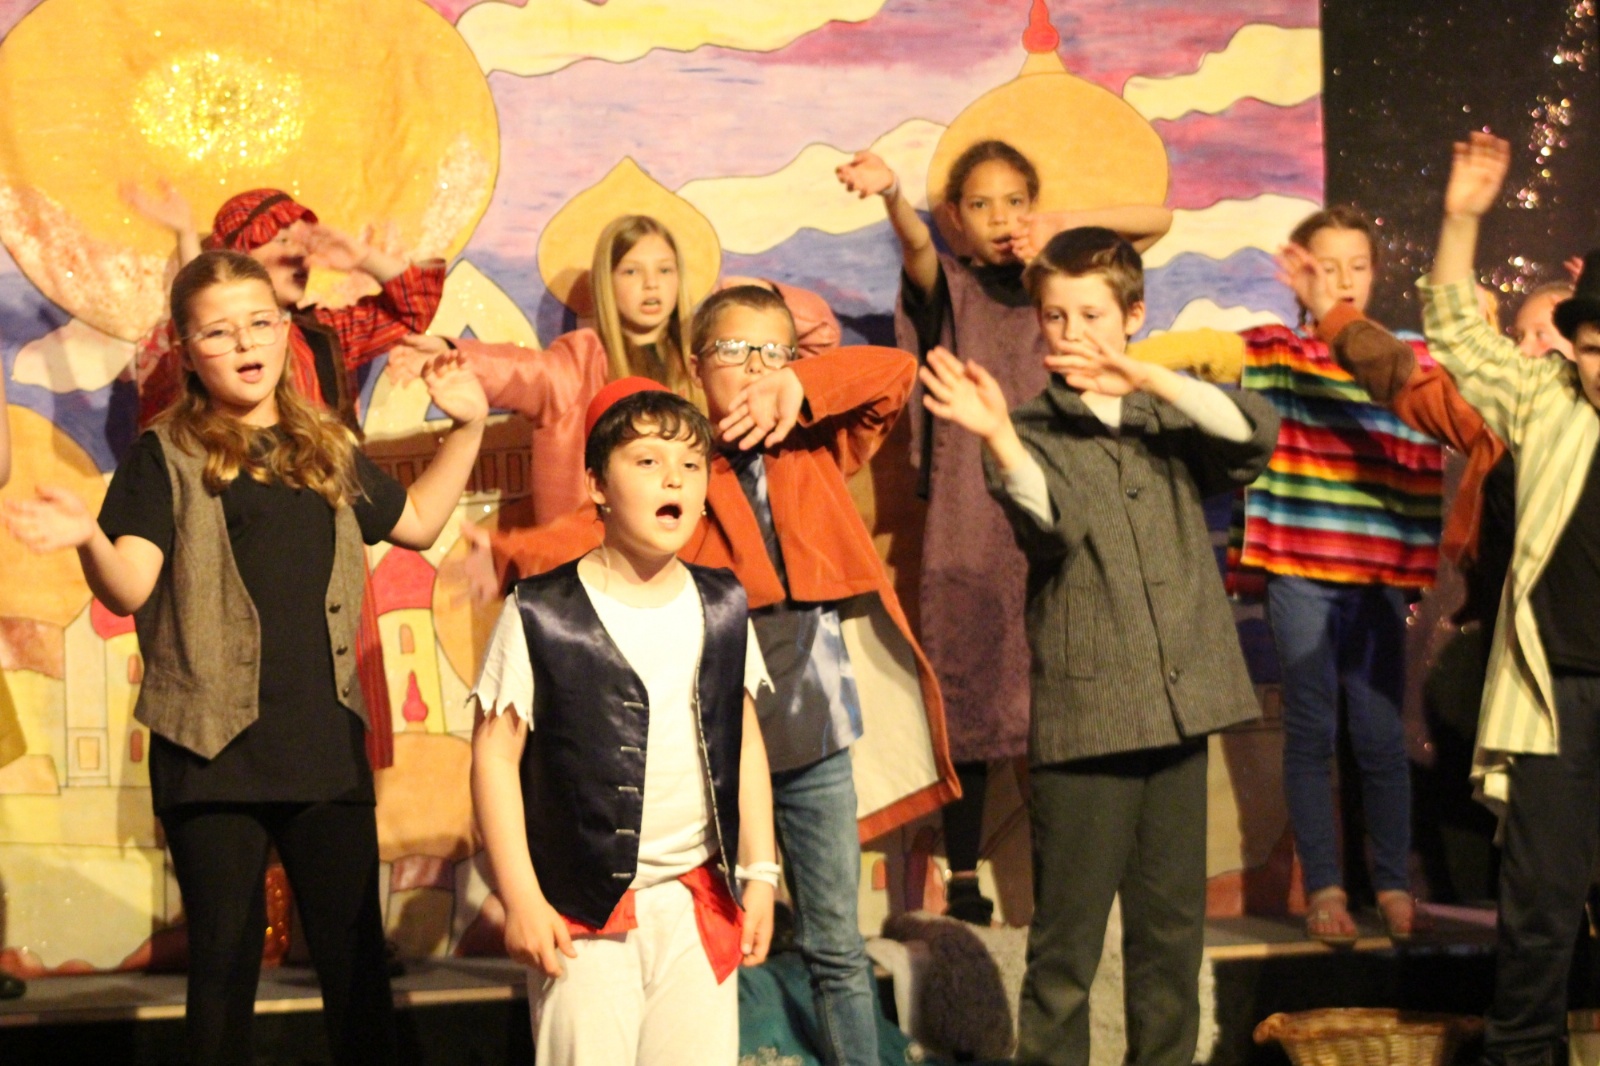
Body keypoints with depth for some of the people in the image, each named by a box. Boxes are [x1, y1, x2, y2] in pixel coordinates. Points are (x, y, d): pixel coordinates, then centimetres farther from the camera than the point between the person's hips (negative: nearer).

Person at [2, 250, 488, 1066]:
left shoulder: (327, 451, 13)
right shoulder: (167, 457, -1)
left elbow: (416, 522, 26)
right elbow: (129, 589, -12)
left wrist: (466, 427, 20)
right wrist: (89, 537, -32)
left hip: (327, 744, 4)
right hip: (213, 749, -4)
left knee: (355, 951, 9)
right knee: (224, 960, 4)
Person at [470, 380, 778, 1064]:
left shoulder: (723, 610, 6)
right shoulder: (542, 616, -8)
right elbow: (495, 754, -7)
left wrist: (760, 873, 10)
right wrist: (521, 899, -10)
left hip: (697, 904, 4)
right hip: (584, 911, -4)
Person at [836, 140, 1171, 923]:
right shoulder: (947, 286, 8)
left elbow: (1157, 220, 14)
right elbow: (916, 245, -15)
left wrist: (1065, 223, 1)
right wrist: (889, 194, -37)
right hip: (968, 514, -2)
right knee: (967, 695, -3)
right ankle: (962, 876, 4)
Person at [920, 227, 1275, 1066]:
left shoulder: (1170, 422, 11)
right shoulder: (1033, 435, 2)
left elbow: (1258, 434, -9)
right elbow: (1052, 521, -18)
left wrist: (1144, 376, -19)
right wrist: (996, 434, -37)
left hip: (1181, 711, 3)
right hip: (1084, 718, -3)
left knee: (1172, 931, 11)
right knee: (1067, 942, 0)